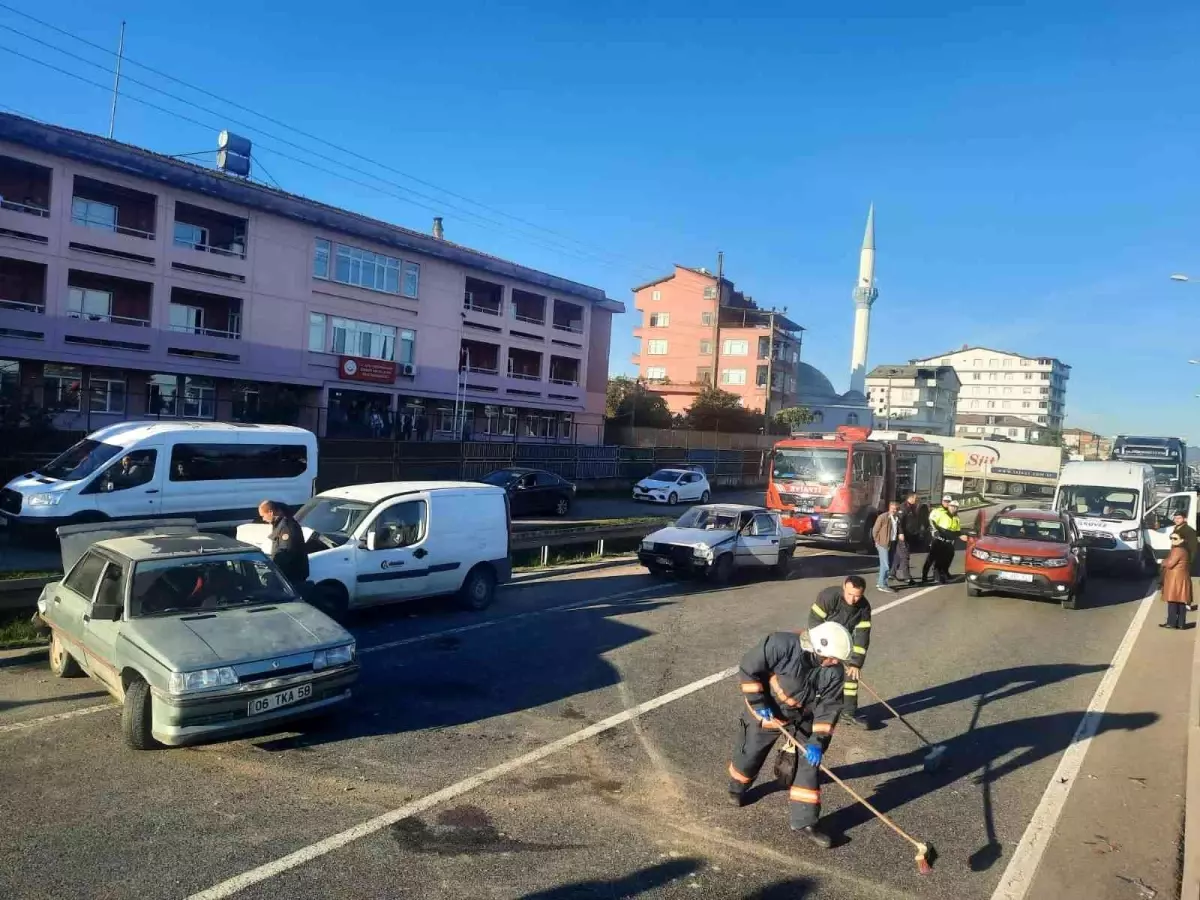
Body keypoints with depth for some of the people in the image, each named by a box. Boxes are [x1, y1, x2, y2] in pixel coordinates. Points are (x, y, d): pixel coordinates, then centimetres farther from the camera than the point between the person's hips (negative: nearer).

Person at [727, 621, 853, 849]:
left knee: (809, 763, -3)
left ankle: (804, 821, 10)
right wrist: (759, 703, -24)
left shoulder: (834, 672, -20)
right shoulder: (781, 645, -35)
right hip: (765, 712, -3)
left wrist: (818, 741, -21)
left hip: (802, 718, 3)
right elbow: (748, 669, -26)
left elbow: (829, 706, -13)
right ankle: (737, 787, 47)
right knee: (749, 754, 14)